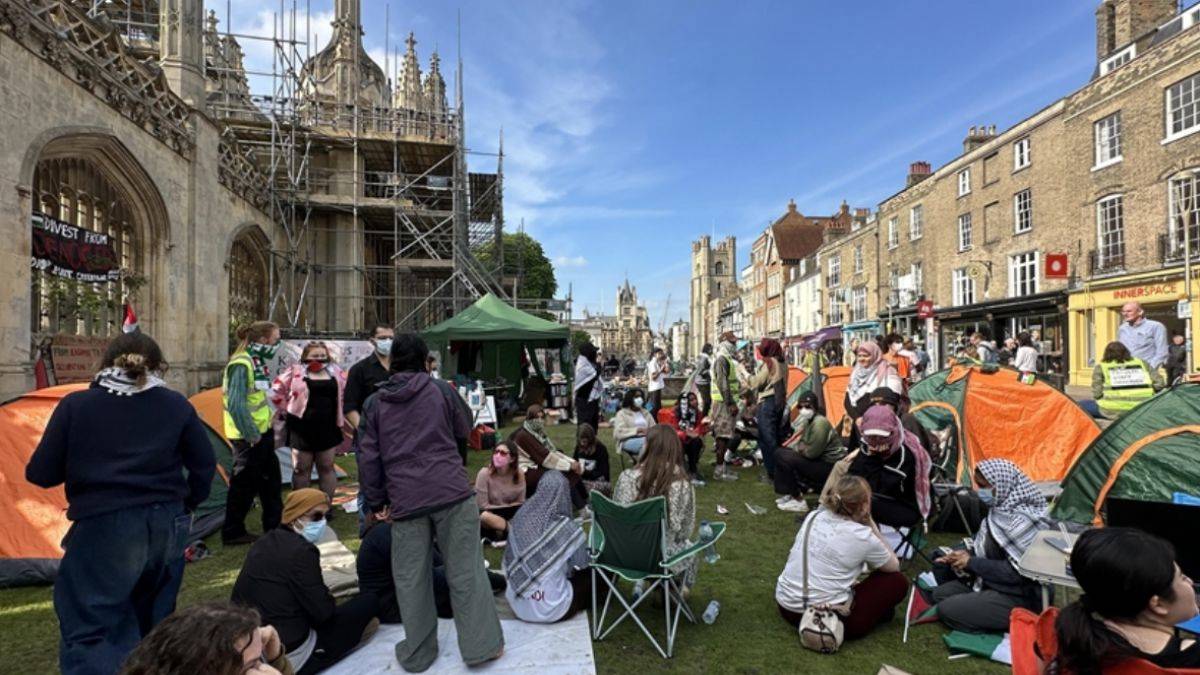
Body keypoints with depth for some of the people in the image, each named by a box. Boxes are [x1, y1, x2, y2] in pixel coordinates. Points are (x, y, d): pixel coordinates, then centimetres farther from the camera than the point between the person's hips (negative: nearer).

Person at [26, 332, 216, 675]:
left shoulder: (75, 405, -2)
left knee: (88, 631, 1)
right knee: (154, 621, 23)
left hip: (104, 530, -4)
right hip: (167, 526, 4)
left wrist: (80, 465, 21)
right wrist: (186, 506, 19)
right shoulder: (176, 405, 3)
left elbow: (40, 474, 0)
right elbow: (204, 465, 4)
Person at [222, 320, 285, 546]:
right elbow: (235, 404, -24)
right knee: (243, 485, 4)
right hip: (249, 437, -9)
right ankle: (232, 533, 19)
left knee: (270, 480, 16)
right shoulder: (241, 365, -19)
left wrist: (269, 426, 15)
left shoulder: (257, 362, 10)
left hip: (262, 433, 9)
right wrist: (252, 435, -19)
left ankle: (274, 526, 28)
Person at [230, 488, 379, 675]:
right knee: (369, 602, 0)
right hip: (287, 658, -8)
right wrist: (329, 598, 6)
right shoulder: (301, 550, -19)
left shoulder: (264, 542, 7)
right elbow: (323, 612, -16)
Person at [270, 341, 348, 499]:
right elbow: (277, 391, 1)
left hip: (327, 428, 2)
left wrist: (342, 416, 9)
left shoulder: (335, 372, 6)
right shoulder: (295, 371, -3)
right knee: (301, 468, 9)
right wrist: (287, 411, 0)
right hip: (302, 428, -2)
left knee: (326, 467, 10)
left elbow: (346, 393, 14)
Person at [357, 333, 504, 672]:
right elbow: (463, 434, 13)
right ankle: (482, 645, 13)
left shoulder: (374, 403, 7)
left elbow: (368, 458, 7)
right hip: (451, 491, -1)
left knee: (411, 579, 13)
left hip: (405, 499, 1)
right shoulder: (441, 389, 3)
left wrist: (376, 501, 15)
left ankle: (417, 653, 25)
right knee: (465, 570, 6)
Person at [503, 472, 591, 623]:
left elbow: (508, 561, 7)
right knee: (590, 575, 15)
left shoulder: (520, 518, -8)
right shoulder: (570, 530, -20)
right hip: (552, 609, -5)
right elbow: (581, 564, 0)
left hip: (517, 604, 6)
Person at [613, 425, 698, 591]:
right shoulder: (682, 485, -22)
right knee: (688, 547, 32)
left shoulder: (626, 477, -18)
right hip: (660, 557, -2)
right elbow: (686, 529, -9)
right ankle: (681, 589, 46)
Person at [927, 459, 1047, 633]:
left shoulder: (1022, 521, -27)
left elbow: (1016, 572, -27)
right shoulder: (1003, 509, 3)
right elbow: (990, 550, 12)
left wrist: (971, 562, -19)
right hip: (996, 582, 9)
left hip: (1020, 597, -9)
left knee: (947, 610, -14)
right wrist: (967, 554, -6)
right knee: (940, 593, 9)